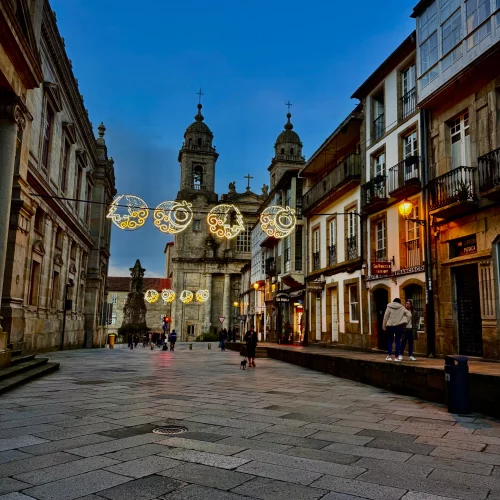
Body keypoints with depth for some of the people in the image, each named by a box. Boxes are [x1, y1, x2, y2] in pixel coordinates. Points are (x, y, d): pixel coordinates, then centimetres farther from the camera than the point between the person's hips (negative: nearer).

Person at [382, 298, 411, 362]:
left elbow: (385, 317, -2)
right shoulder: (402, 308, 6)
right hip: (399, 326, 1)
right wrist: (405, 322, 8)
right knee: (398, 341, 6)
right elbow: (409, 315, 1)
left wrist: (384, 326, 4)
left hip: (390, 327, 0)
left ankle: (389, 356, 5)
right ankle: (397, 356, 5)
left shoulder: (389, 308, 1)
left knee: (389, 341, 9)